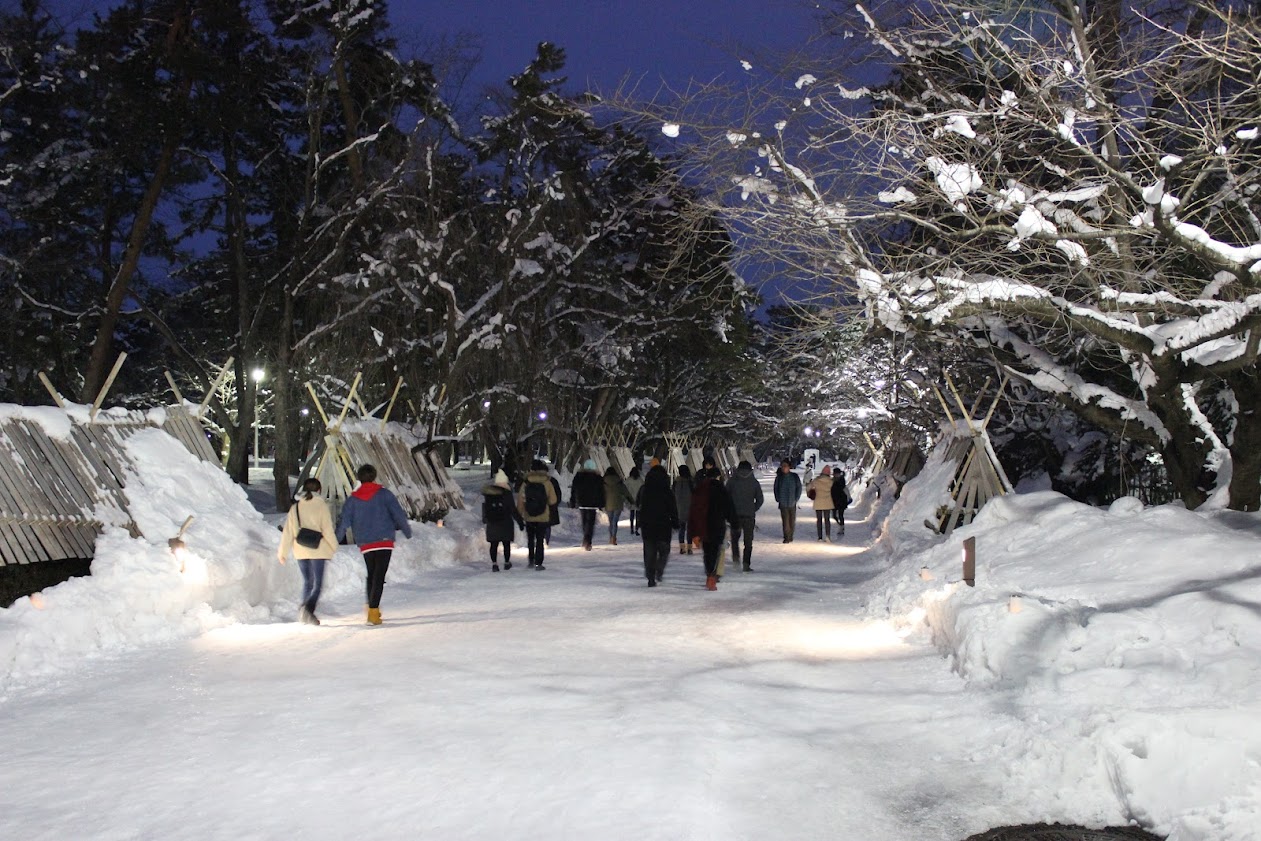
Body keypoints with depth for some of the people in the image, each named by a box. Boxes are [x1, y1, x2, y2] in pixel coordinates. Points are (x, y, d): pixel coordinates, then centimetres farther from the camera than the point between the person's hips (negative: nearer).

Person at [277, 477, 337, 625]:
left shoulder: (295, 507, 6)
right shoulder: (321, 505, -6)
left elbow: (288, 530, 5)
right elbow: (327, 529, -7)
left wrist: (282, 552, 10)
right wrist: (334, 547, 5)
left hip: (300, 551, 4)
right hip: (318, 550, -4)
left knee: (307, 582, 18)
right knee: (318, 583, -2)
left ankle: (306, 614, 17)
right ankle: (307, 608, -24)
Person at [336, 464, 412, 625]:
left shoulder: (353, 499, 6)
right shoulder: (384, 494, -1)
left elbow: (344, 522, 3)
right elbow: (398, 514, -4)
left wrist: (334, 542, 12)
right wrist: (407, 531, 10)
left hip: (365, 544, 3)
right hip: (384, 541, -3)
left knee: (371, 574, 21)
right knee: (379, 576, -6)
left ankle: (372, 607, 24)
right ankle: (373, 611, -16)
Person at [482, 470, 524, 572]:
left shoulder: (487, 492, 2)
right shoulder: (506, 493, -14)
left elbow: (484, 507, 13)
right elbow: (513, 510, -12)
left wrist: (484, 519, 27)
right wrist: (520, 522, -5)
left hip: (492, 524, 4)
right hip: (505, 524, -3)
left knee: (494, 544, 6)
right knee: (506, 544, 10)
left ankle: (494, 563, -2)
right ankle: (507, 562, 19)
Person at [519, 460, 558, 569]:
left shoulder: (526, 483, -7)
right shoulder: (547, 483, -10)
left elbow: (520, 500, -5)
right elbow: (553, 501, -6)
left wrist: (520, 513, 8)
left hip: (529, 517, 1)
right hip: (543, 517, -1)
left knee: (530, 539, 19)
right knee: (540, 540, 5)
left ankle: (531, 561, 22)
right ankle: (538, 564, 1)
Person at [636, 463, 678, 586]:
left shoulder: (645, 490, 2)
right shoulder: (668, 491, -5)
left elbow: (640, 508, 4)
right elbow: (673, 510, -3)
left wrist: (640, 525, 10)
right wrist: (675, 525, 5)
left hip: (647, 525, 2)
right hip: (664, 525, -2)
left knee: (649, 553, 7)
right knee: (664, 551, 11)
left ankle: (651, 578, 3)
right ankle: (658, 572, -11)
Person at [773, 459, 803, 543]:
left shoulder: (795, 477, 0)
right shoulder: (779, 477, 2)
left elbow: (799, 488, 5)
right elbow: (776, 488, 10)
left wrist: (796, 499, -2)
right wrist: (778, 499, 2)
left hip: (792, 503, 1)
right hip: (783, 503, -1)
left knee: (792, 521, 6)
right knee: (785, 521, -7)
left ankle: (790, 536, 19)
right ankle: (786, 537, -6)